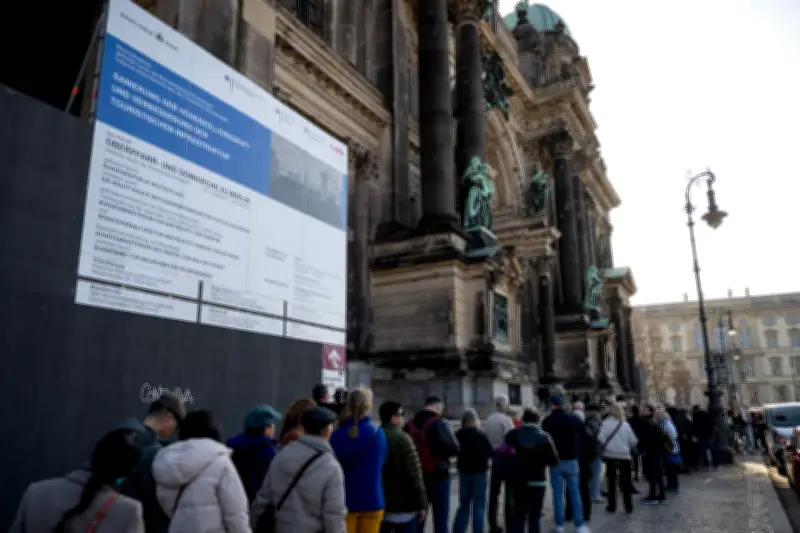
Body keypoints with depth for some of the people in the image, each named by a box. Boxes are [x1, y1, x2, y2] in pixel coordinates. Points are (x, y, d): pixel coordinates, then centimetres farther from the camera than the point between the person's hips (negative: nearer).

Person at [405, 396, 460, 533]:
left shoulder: (409, 425, 2)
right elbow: (454, 449, -19)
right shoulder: (440, 423, -14)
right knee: (441, 520, 5)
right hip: (438, 476, -5)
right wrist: (441, 451, 1)